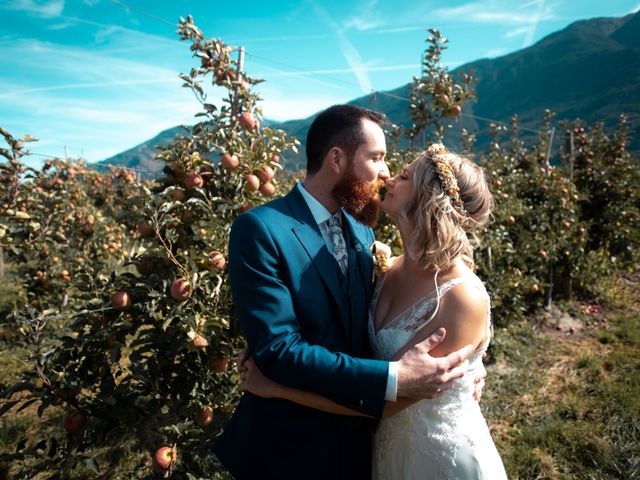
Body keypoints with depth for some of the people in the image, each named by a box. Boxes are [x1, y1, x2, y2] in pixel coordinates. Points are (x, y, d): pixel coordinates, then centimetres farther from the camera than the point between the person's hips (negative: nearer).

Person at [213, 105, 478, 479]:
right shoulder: (261, 229, -20)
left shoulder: (361, 230, 3)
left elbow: (369, 321, 6)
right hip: (289, 445, -6)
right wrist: (393, 379, -30)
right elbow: (278, 349, -26)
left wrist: (457, 360, -7)